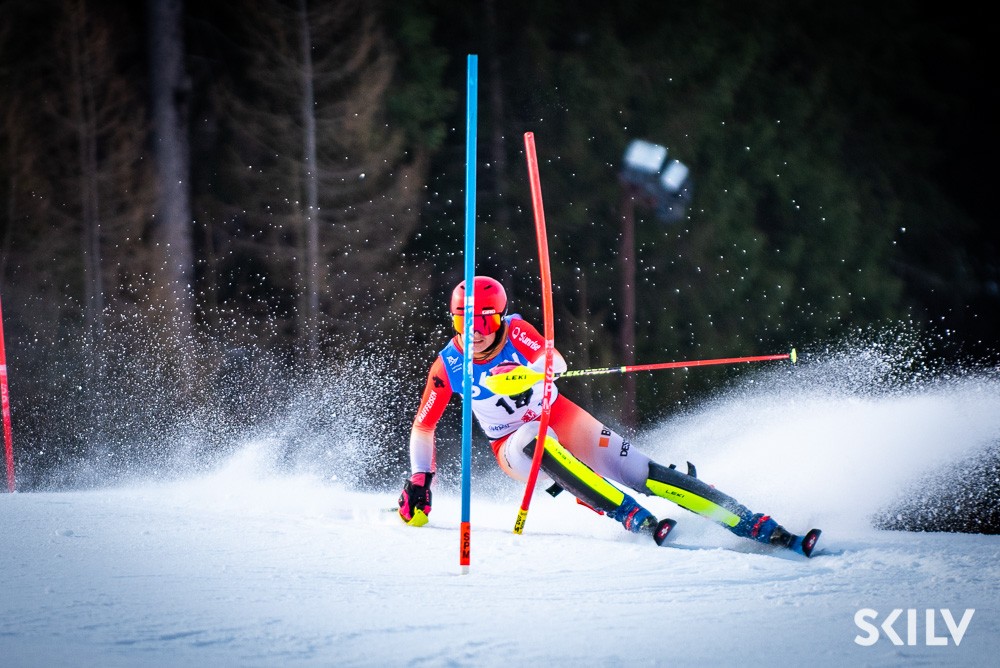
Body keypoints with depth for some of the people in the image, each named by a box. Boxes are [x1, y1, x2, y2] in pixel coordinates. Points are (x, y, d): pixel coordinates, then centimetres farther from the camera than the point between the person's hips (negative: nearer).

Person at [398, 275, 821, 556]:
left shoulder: (514, 331, -15)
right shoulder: (447, 367, -10)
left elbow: (555, 362, -31)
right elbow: (423, 427, 4)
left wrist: (533, 372, -52)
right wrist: (419, 481, -2)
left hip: (561, 419, 0)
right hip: (514, 447, 0)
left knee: (644, 475, -15)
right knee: (536, 442, -38)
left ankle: (762, 529, -18)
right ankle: (636, 520, -42)